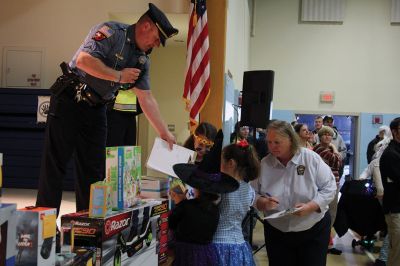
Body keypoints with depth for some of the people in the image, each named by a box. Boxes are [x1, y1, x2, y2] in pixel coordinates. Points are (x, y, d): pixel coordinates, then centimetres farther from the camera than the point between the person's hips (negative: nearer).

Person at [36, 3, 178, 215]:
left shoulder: (141, 61, 8)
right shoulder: (111, 31, -14)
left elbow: (147, 99, 10)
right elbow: (83, 60, -27)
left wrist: (164, 133, 7)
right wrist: (119, 76, -17)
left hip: (96, 109, 7)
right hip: (69, 101, -7)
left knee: (94, 168, 6)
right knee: (55, 163, -3)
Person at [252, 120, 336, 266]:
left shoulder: (311, 158, -10)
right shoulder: (264, 164, -4)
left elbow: (329, 187, -7)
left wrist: (310, 207, -22)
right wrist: (263, 203, -20)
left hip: (314, 231, -2)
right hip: (277, 233, 2)